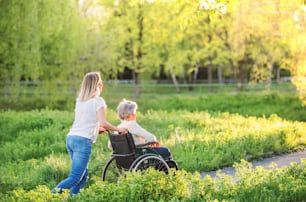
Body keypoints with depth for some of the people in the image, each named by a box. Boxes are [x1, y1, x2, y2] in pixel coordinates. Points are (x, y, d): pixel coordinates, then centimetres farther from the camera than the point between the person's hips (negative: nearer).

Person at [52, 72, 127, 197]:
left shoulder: (80, 101, 18)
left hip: (70, 138, 8)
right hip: (83, 141, -8)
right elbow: (103, 123, -13)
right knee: (75, 178, -8)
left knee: (83, 175, 14)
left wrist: (97, 129, 35)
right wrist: (118, 129, 1)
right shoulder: (98, 101, -3)